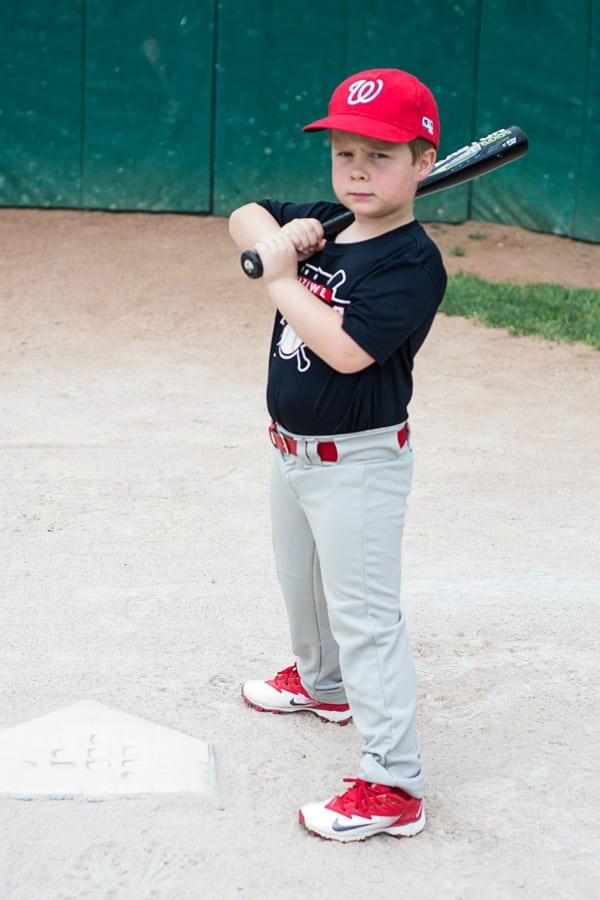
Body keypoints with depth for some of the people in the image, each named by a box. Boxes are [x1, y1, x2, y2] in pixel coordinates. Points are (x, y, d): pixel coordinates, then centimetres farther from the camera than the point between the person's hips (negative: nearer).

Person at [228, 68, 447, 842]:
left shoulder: (413, 262, -23)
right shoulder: (320, 226, 1)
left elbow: (346, 348, -33)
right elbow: (243, 219, 11)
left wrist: (280, 279, -21)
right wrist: (273, 238, -12)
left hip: (357, 463, -9)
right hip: (292, 449, 9)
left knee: (364, 615, -8)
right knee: (301, 580, 29)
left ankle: (392, 785, -3)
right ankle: (321, 682, 55)